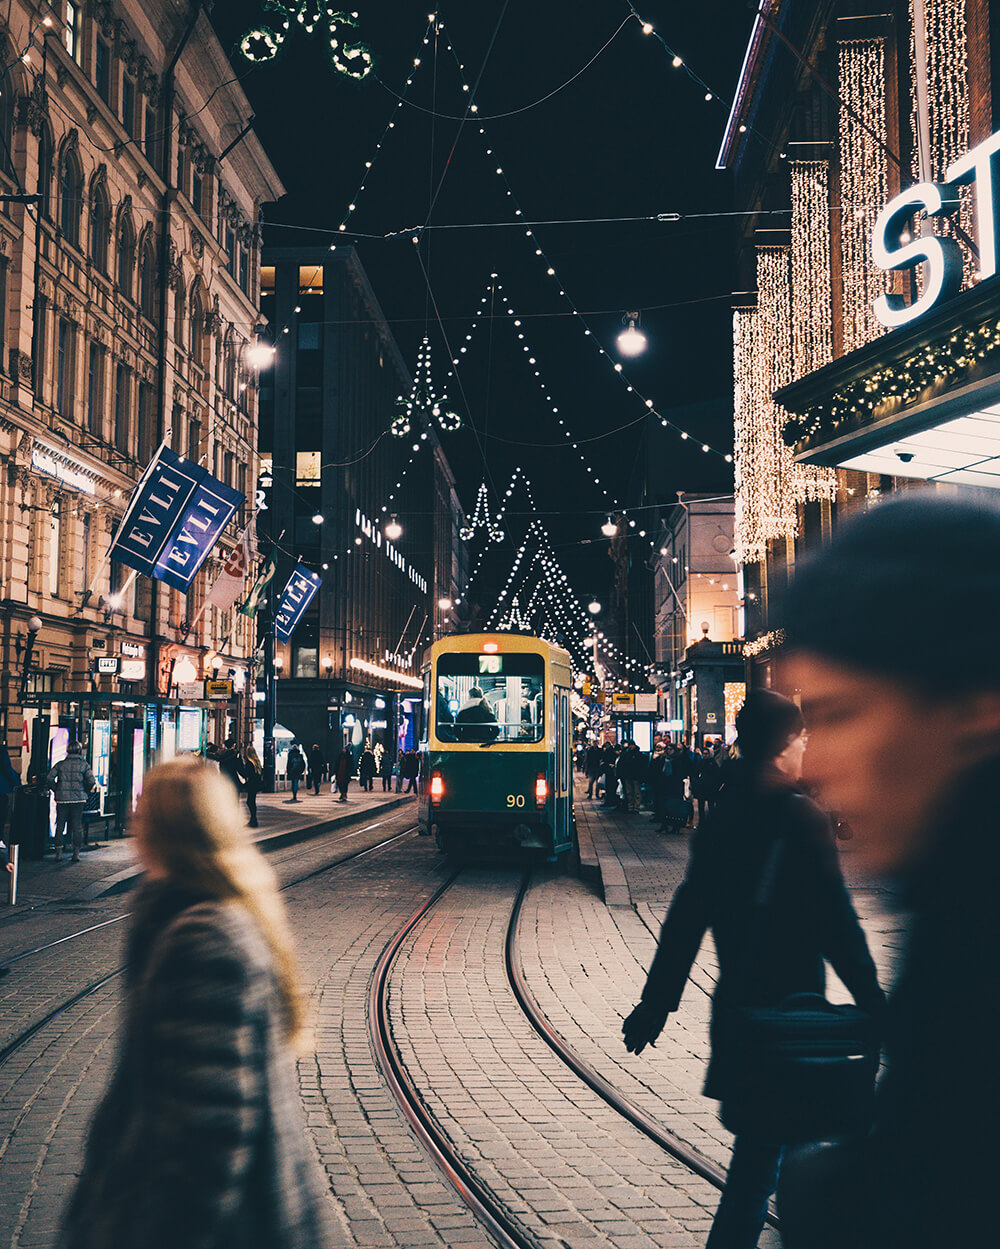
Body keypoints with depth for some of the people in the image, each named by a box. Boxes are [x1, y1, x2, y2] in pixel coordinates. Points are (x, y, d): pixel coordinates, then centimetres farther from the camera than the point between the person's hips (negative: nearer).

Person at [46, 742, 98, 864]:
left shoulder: (61, 764, 4)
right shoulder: (84, 764, 0)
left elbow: (49, 779, -4)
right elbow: (91, 782, -9)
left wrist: (56, 790, 8)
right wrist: (85, 792, 8)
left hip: (62, 799, 1)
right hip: (78, 799, -1)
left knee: (60, 826, 8)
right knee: (77, 826, 6)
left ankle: (58, 853, 7)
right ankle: (76, 853, 5)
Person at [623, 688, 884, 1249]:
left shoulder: (723, 817, 6)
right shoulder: (801, 818, -16)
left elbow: (687, 918, 10)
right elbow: (837, 923, -18)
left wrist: (656, 1004, 16)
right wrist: (873, 1003, -10)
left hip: (736, 1004, 8)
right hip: (788, 1008, -8)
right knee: (763, 1150, 1)